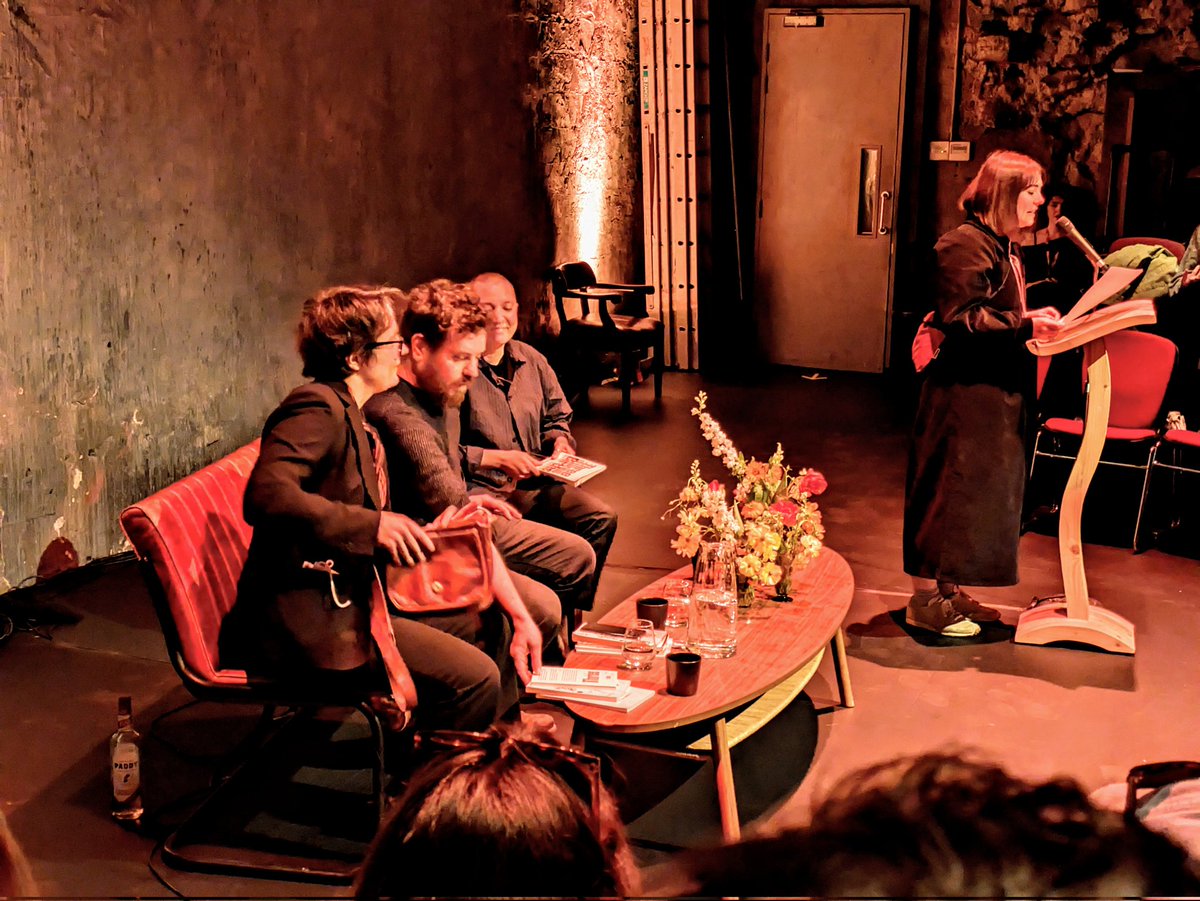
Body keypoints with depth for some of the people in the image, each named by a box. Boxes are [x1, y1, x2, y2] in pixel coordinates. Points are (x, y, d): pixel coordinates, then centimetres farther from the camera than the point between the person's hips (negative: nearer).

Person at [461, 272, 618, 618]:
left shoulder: (531, 360, 15)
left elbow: (557, 417, 28)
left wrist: (559, 440, 6)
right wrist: (497, 459, -18)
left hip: (537, 483, 8)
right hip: (481, 490, -7)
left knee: (602, 517, -11)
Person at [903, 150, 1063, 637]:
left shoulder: (1005, 248, 17)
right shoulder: (965, 245, -15)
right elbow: (957, 319, -22)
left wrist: (1035, 320, 7)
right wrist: (1023, 325, -25)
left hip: (995, 394, 11)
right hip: (962, 395, -11)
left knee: (982, 493, 15)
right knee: (949, 492, -4)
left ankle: (947, 589, 26)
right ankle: (925, 601, 5)